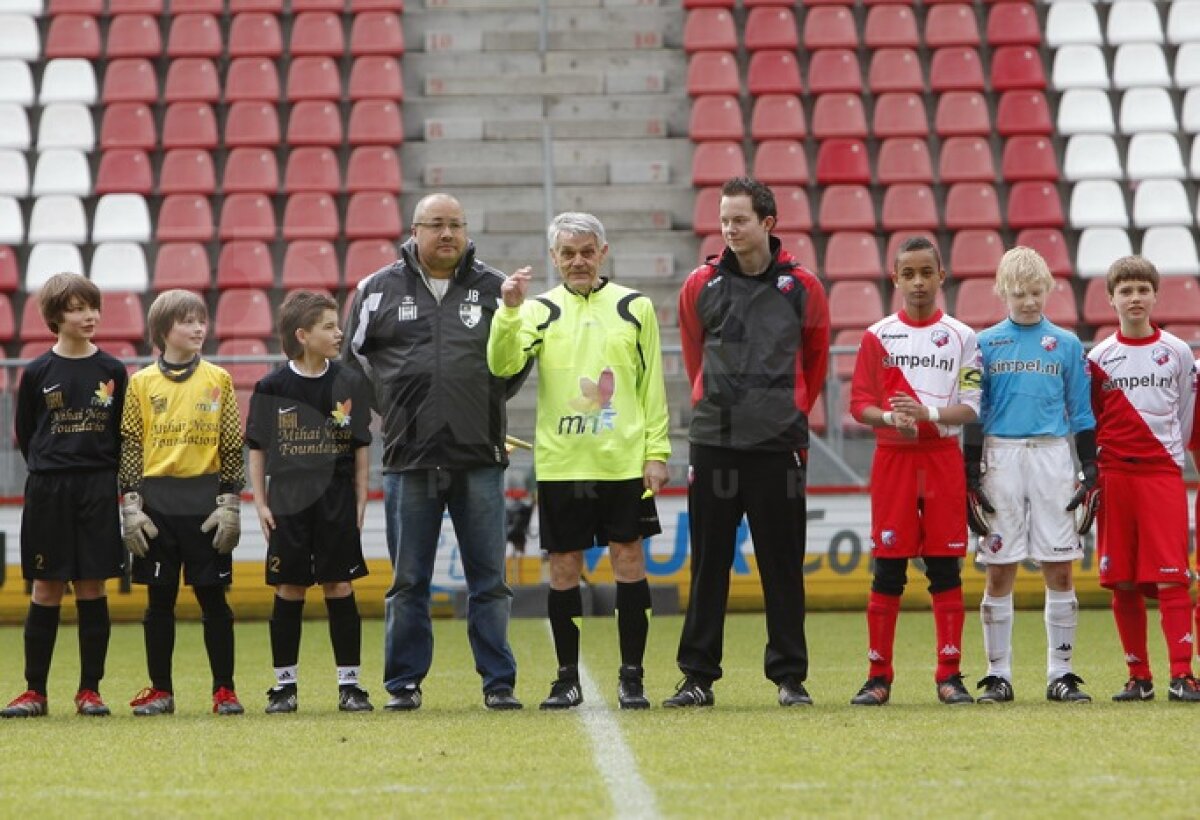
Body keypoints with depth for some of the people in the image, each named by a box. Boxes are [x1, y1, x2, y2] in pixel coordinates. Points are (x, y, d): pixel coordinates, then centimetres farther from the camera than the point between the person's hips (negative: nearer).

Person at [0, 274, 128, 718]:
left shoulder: (112, 371, 2)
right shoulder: (37, 372, 0)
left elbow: (124, 434, 7)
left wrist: (104, 476, 2)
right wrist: (49, 469, 6)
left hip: (98, 491, 0)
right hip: (47, 493, 0)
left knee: (92, 587, 1)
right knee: (46, 588, 2)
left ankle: (90, 690, 7)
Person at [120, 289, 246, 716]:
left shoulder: (218, 380, 4)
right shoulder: (142, 383, 4)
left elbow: (232, 447, 4)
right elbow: (130, 448, 4)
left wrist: (230, 505, -2)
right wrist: (131, 507, -3)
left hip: (205, 501, 0)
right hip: (157, 502, 0)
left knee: (213, 597, 1)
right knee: (160, 600, 5)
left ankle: (224, 689, 7)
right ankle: (160, 690, 12)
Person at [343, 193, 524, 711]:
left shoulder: (494, 288, 6)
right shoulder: (378, 290, 5)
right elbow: (355, 355, 13)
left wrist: (490, 398, 8)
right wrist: (389, 404, 7)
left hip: (479, 457, 0)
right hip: (409, 456, 0)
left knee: (489, 579, 2)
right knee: (408, 582, 5)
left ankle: (498, 682, 7)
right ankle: (404, 683, 12)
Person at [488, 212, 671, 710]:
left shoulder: (634, 307, 7)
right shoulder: (540, 310, 5)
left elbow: (653, 384, 8)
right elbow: (502, 364, -10)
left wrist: (656, 451, 2)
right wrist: (510, 311, -25)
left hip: (624, 461, 0)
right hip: (560, 463, 0)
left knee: (629, 561, 0)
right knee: (564, 567, 4)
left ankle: (631, 677, 7)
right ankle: (568, 679, 12)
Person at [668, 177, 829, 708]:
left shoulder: (801, 287, 2)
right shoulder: (701, 286, 5)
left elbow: (815, 360, 14)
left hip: (778, 445, -1)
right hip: (712, 442, 1)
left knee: (782, 566, 2)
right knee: (708, 566, 3)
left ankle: (790, 676, 9)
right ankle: (697, 677, 7)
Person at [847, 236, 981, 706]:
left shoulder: (961, 337, 5)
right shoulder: (878, 336, 5)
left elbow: (971, 407, 0)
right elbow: (859, 404, 2)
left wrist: (930, 413, -18)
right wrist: (890, 417, -18)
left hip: (943, 457, 0)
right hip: (893, 456, 0)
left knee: (946, 568, 0)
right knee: (888, 569, 0)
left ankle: (949, 674, 5)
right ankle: (878, 675, 5)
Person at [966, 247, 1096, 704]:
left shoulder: (1067, 345, 7)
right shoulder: (986, 344, 5)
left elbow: (1082, 413, 10)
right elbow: (973, 413, 5)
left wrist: (1090, 470, 3)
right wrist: (971, 474, 0)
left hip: (1053, 456, 1)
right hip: (1000, 457, -1)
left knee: (1060, 568, -1)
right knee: (999, 571, 1)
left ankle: (1061, 674, 6)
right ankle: (998, 676, 6)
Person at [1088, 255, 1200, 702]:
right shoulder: (1099, 357, 6)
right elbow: (1087, 422, 10)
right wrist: (1095, 471, 3)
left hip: (1163, 475, -1)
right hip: (1113, 477, 1)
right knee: (1122, 582, 2)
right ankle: (1138, 676, 9)